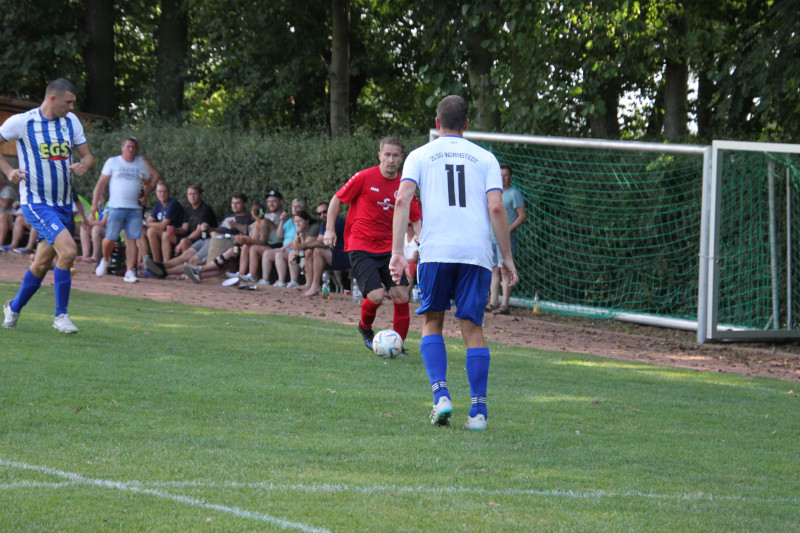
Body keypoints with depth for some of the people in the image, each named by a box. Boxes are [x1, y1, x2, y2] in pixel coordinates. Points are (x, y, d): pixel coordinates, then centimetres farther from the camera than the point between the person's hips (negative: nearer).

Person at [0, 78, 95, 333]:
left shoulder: (71, 121, 5)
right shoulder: (22, 122, -10)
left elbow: (88, 156, 12)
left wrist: (83, 165, -11)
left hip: (64, 204, 6)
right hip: (36, 203, -6)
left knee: (42, 263, 13)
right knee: (68, 250, -23)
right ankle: (61, 315, -11)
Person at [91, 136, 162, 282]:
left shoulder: (142, 164, 13)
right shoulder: (112, 162, 6)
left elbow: (148, 184, 26)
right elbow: (101, 183, 5)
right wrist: (95, 204, -2)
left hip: (135, 209, 2)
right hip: (116, 208, -2)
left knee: (133, 240, -5)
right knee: (110, 239, -8)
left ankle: (130, 271, -1)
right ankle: (105, 260, 22)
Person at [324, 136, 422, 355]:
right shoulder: (364, 178, -7)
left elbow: (416, 219, 9)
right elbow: (337, 199, 4)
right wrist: (330, 228, -4)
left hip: (389, 247, 4)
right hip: (361, 247, -4)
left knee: (401, 296, -9)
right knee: (376, 295, -17)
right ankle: (365, 327, 16)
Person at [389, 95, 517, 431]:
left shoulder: (420, 156, 12)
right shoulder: (485, 158, 13)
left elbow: (403, 200, -2)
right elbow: (496, 208, 1)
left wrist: (397, 252, -5)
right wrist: (507, 258, 6)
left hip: (435, 251, -1)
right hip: (476, 252, 1)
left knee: (431, 323, 14)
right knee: (472, 328, 5)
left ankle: (440, 395, -5)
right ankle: (478, 411, -1)